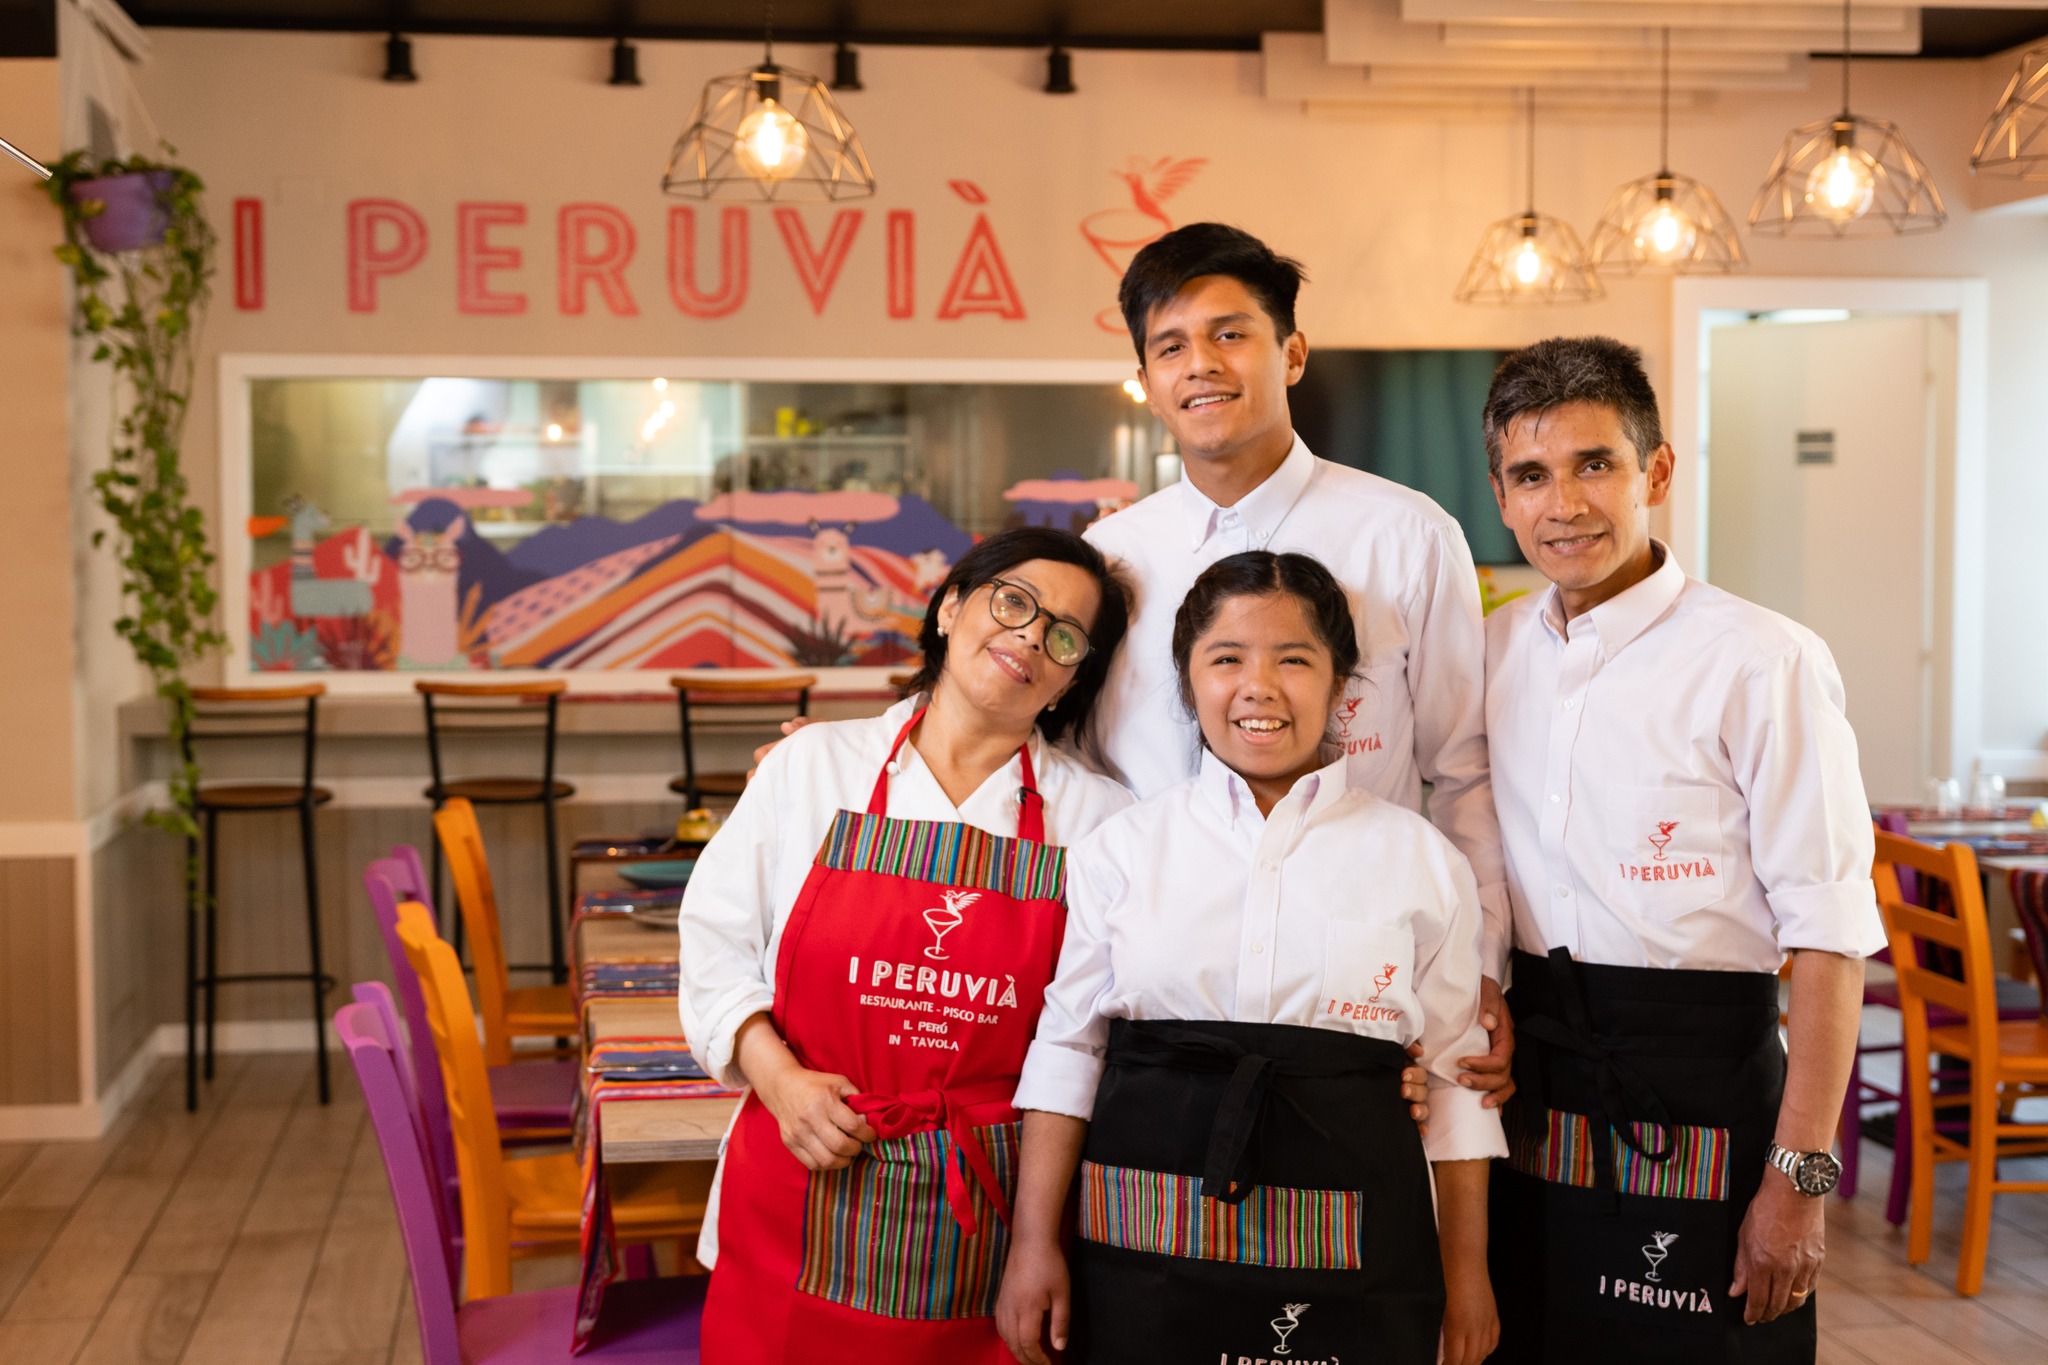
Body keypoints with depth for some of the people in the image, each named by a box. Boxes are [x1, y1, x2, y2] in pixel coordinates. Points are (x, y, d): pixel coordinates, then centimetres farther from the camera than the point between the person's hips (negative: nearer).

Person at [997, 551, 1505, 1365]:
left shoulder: (1423, 862, 4)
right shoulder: (1123, 848, 4)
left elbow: (1453, 1075, 7)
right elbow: (1068, 1046, 6)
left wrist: (1467, 1271, 7)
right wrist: (1034, 1241, 2)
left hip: (1348, 1266, 0)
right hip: (1145, 1251, 0)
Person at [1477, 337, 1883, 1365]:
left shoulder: (1759, 662, -12)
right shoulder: (1491, 653, 6)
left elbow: (1828, 936, -13)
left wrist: (1800, 1175, -16)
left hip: (1696, 1103, -5)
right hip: (1527, 1107, 5)